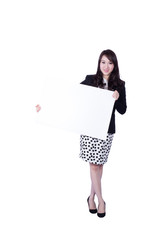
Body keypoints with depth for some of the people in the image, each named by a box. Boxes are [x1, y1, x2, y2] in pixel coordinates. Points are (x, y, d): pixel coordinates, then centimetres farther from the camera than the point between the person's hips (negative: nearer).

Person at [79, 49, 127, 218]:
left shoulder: (119, 85, 3)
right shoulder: (90, 80, 1)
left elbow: (122, 110, 5)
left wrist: (117, 99, -16)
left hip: (107, 130, 1)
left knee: (99, 164, 8)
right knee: (94, 165, -1)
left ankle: (91, 197, 25)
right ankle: (100, 201, 12)